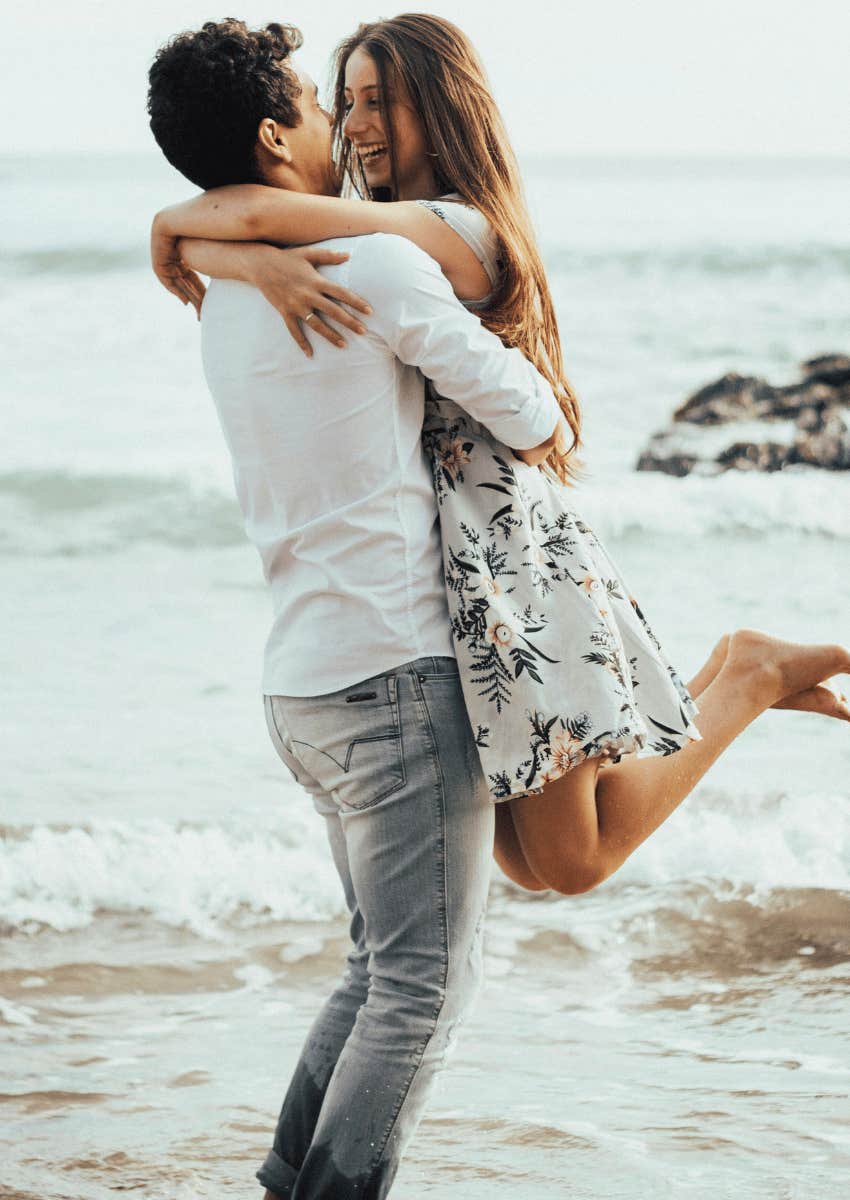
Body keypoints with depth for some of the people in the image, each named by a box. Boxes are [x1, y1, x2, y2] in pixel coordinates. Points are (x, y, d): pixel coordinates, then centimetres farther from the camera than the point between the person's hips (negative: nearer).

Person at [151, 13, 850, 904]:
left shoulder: (458, 231, -12)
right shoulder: (373, 248, 16)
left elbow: (250, 210, -24)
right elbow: (189, 253, 4)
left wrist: (172, 230, -5)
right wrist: (255, 262, -17)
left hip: (515, 564, -9)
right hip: (441, 580, 9)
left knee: (573, 862, -5)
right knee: (532, 863, 11)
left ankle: (752, 680, 8)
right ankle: (724, 682, 21)